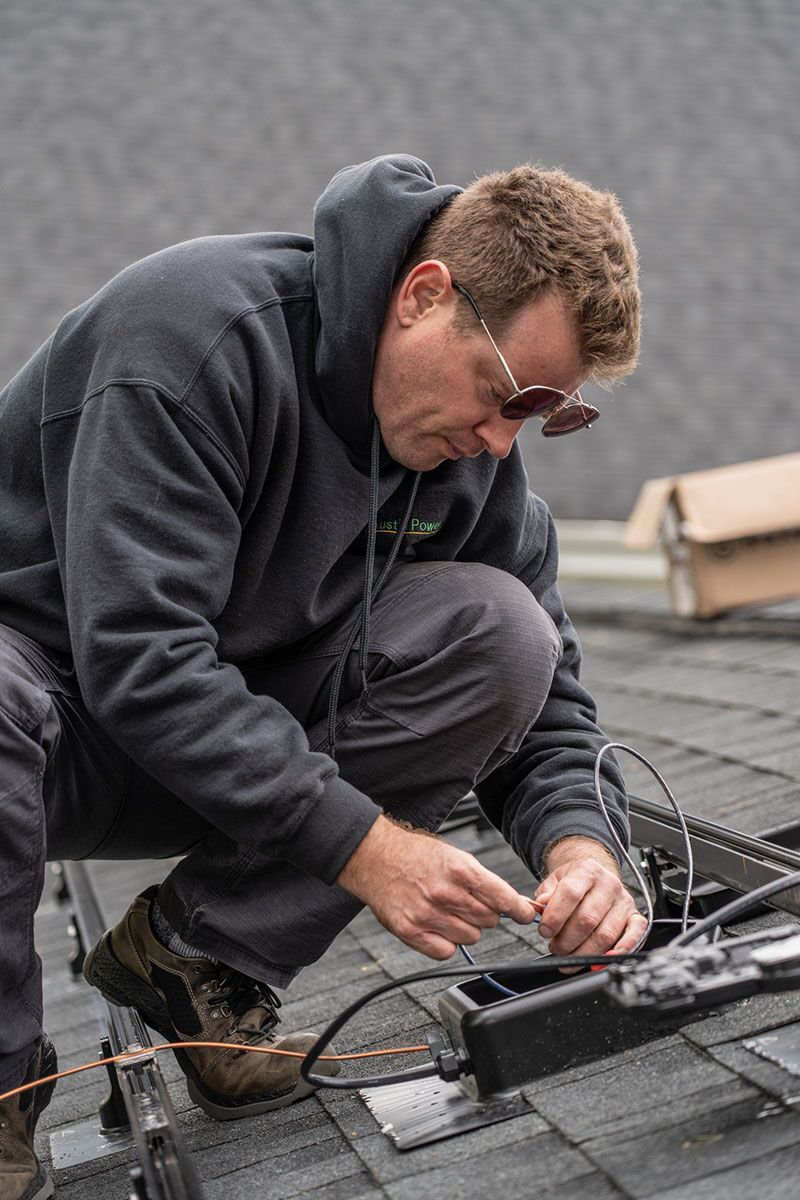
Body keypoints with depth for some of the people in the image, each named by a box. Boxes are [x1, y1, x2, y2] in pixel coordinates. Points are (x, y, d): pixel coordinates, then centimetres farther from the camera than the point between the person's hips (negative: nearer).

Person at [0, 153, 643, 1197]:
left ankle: (200, 954, -7)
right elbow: (139, 656, -32)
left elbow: (544, 691, 0)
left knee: (497, 629, -16)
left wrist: (579, 842, -21)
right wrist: (363, 844, -33)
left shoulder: (473, 447, -5)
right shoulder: (195, 328, -26)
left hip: (239, 740, 5)